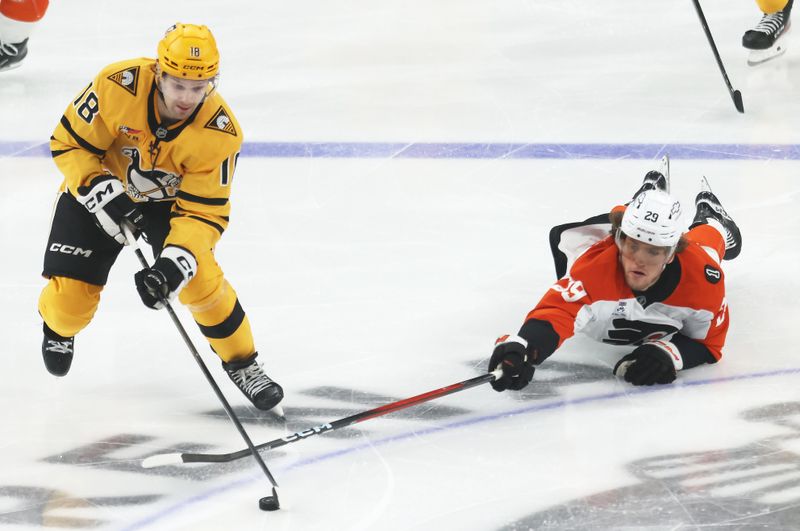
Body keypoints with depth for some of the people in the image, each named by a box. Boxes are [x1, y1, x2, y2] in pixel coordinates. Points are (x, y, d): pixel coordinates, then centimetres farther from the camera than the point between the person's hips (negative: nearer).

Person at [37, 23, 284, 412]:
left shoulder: (220, 132, -29)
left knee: (198, 277, -21)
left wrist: (175, 264, -40)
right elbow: (68, 143, -19)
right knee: (71, 295, -10)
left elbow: (204, 211, -25)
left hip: (168, 199, 0)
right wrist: (101, 191, -33)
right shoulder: (118, 86, -33)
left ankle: (242, 363, 3)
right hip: (97, 186, 0)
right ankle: (58, 328, 30)